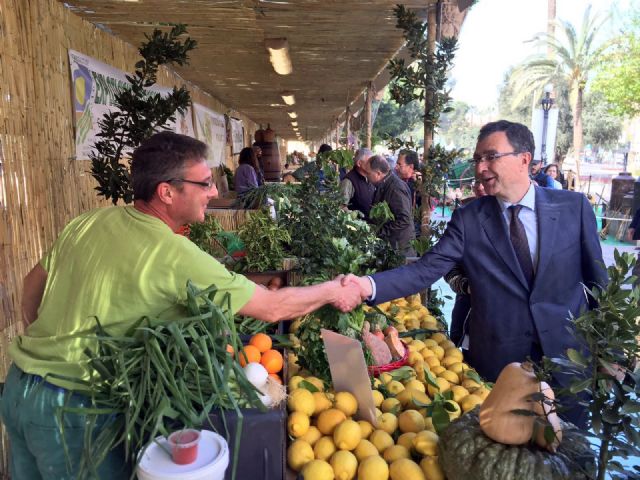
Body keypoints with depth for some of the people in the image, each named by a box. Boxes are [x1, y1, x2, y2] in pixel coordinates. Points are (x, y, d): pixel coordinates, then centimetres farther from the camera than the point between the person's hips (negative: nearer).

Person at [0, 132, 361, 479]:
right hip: (72, 407, -7)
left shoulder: (89, 222, -2)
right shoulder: (176, 256, -23)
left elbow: (35, 283, 12)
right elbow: (273, 308, -17)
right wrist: (333, 292, -2)